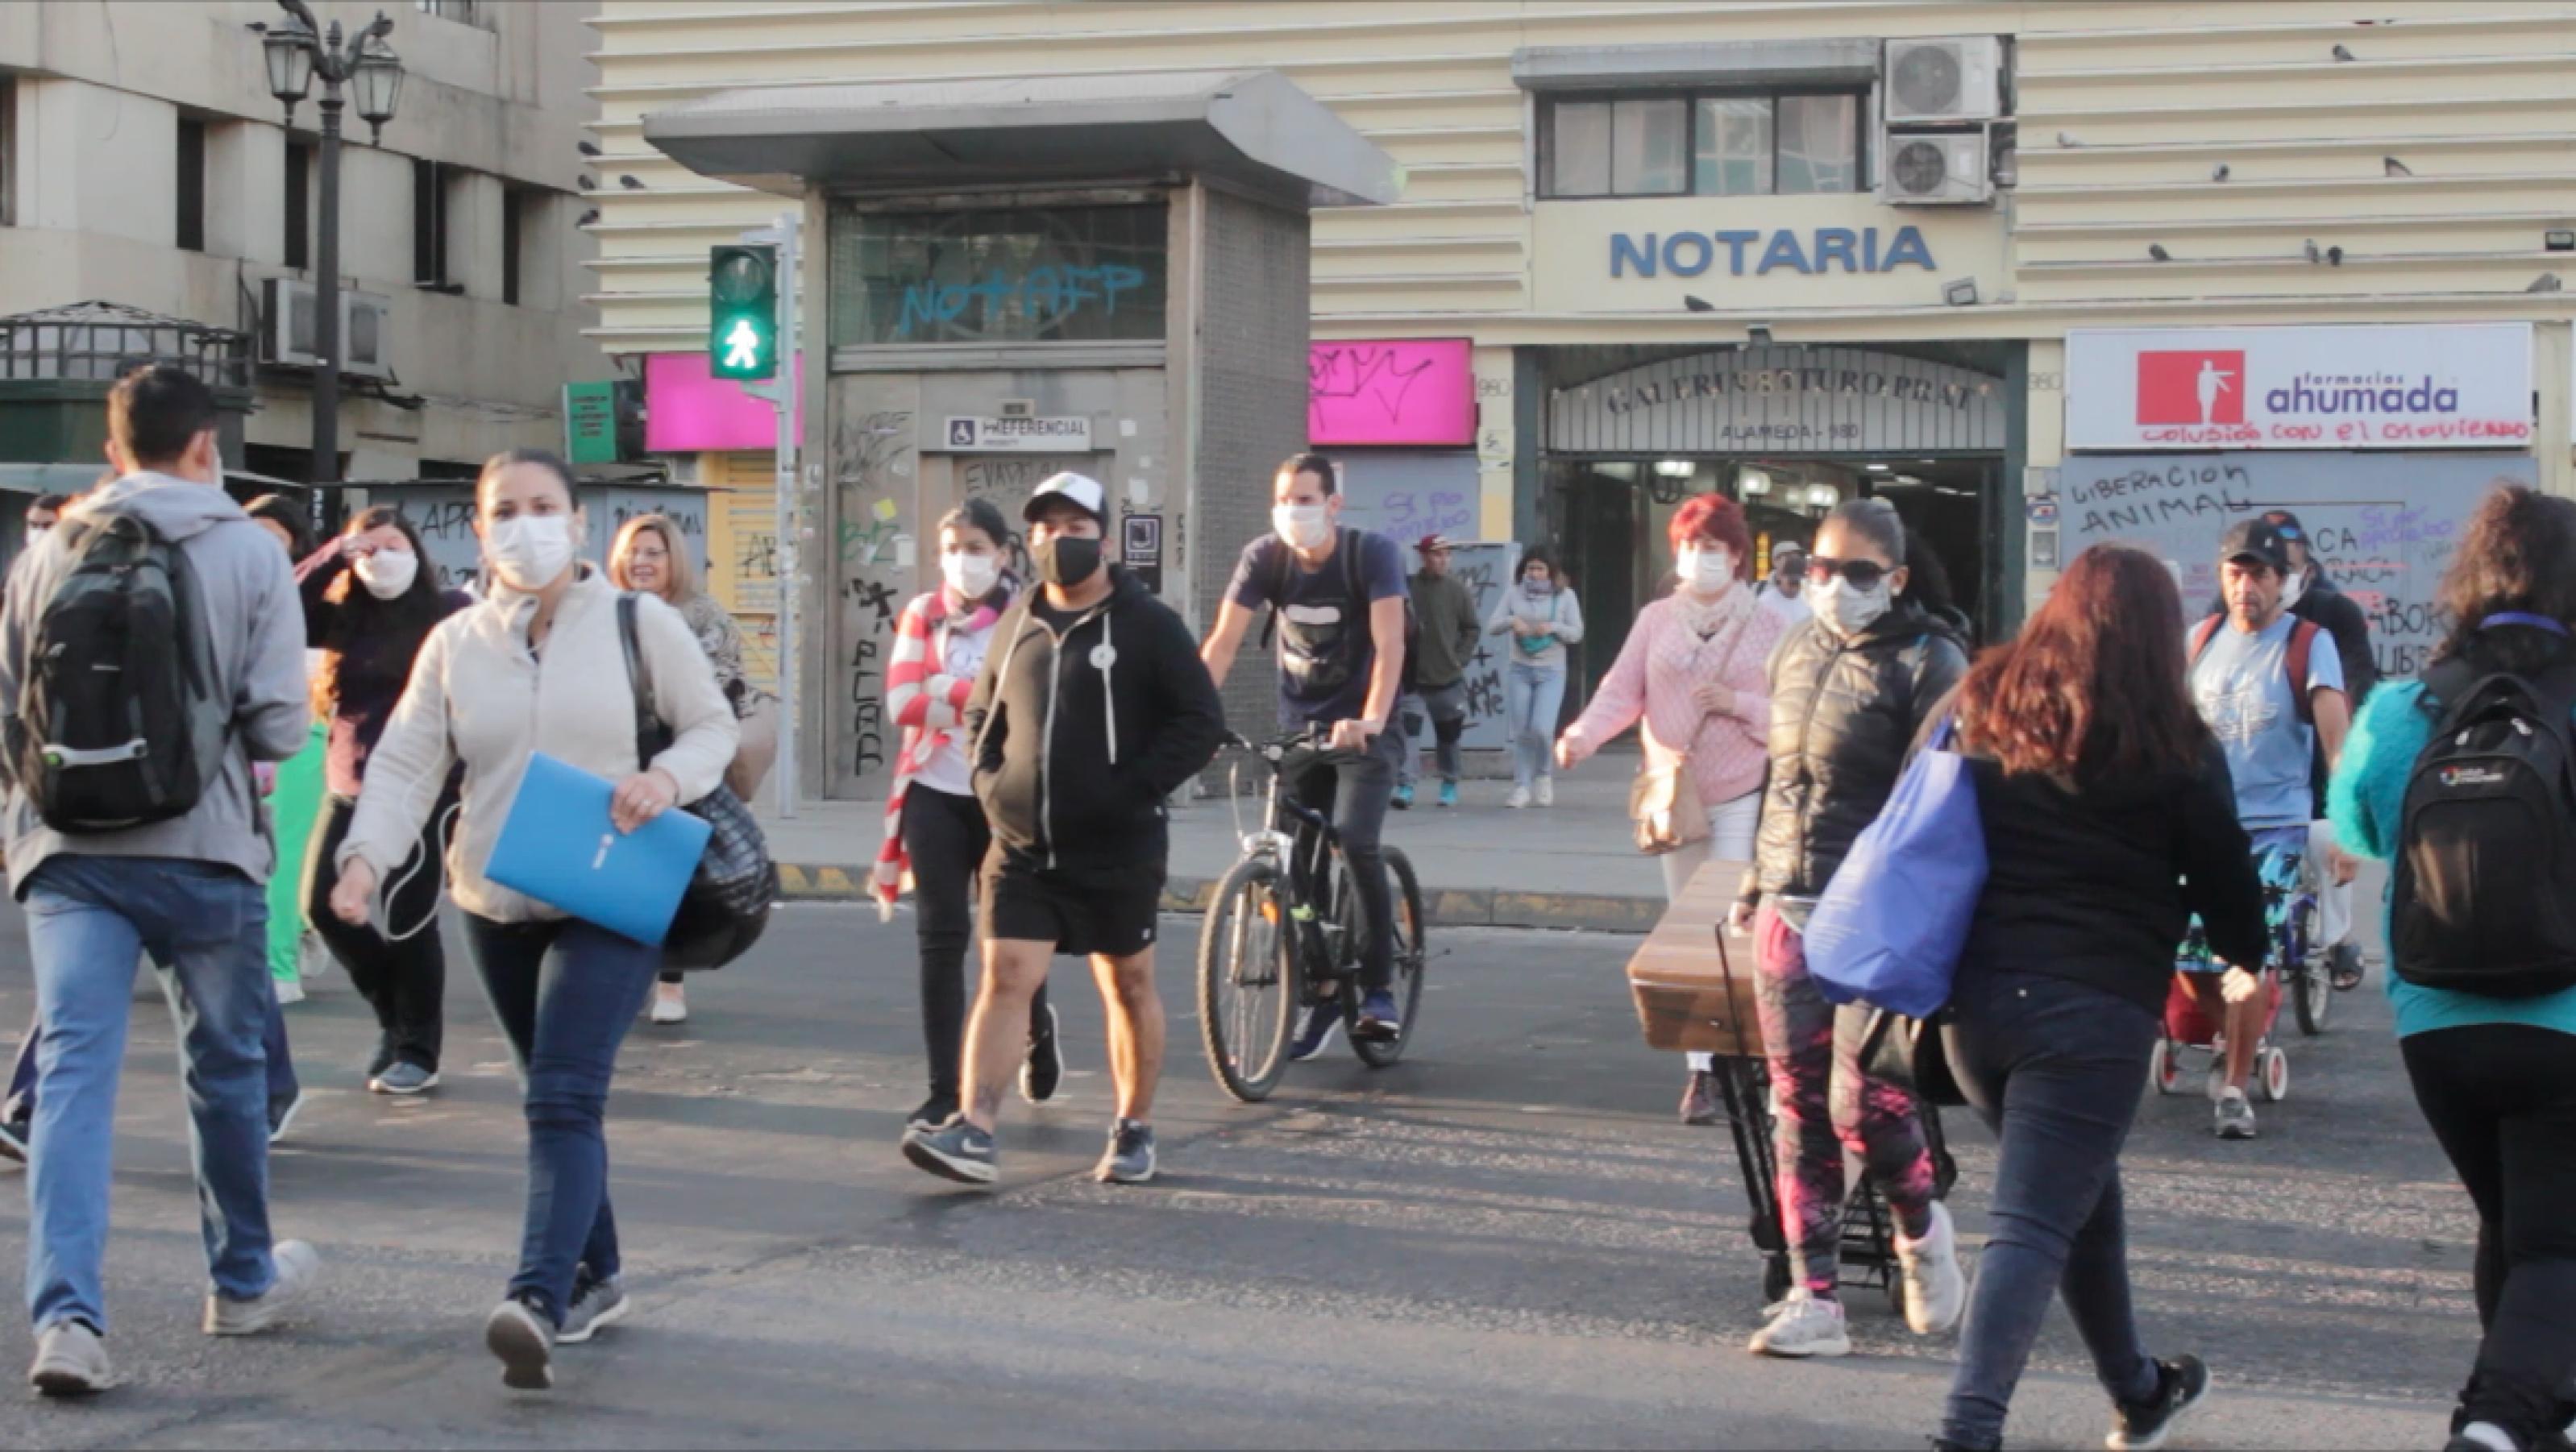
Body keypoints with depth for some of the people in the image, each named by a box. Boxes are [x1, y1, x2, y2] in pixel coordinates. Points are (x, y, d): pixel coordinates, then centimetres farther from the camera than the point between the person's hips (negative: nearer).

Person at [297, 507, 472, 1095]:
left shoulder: (451, 613, -3)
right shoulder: (344, 617, 8)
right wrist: (336, 554, -11)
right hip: (350, 789, 5)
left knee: (410, 919, -3)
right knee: (323, 904, 2)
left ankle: (418, 1053, 12)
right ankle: (394, 1013, 24)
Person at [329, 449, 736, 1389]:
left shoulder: (637, 624, -2)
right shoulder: (455, 644, 5)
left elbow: (713, 725, 5)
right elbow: (405, 765, -1)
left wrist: (668, 777, -16)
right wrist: (367, 855, -19)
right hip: (496, 904, 4)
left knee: (564, 1098, -19)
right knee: (556, 1100, 15)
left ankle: (540, 1302, -30)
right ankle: (595, 1277, 31)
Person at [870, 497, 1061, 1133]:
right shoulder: (922, 616, 5)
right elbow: (903, 702, -6)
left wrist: (945, 690, -17)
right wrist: (988, 694, -12)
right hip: (936, 795, 2)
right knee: (941, 941, -1)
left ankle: (1040, 1033, 41)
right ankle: (945, 1091, 3)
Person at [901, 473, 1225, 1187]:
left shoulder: (1147, 623, -4)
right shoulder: (1019, 621, 10)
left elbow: (1202, 720, -7)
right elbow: (981, 712, 23)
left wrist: (1134, 788, -15)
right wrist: (989, 778, 5)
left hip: (1118, 850, -3)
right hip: (1022, 848, 3)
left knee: (1128, 987, 10)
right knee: (1005, 980, -8)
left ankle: (1135, 1131, 22)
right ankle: (973, 1133, -14)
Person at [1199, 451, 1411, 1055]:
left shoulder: (1372, 553, -16)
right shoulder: (1264, 557, -8)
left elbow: (1389, 644, -27)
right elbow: (1223, 641, -14)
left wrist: (1370, 722, -42)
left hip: (1361, 728, -4)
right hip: (1299, 726, 4)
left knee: (1356, 842, -21)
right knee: (1292, 860, 2)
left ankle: (1379, 990, -10)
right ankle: (1322, 995, 17)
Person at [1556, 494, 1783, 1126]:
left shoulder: (1764, 626, 3)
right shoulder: (1656, 619, 8)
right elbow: (1622, 690, -1)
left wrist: (1737, 704, -16)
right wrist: (1581, 736, -18)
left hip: (1742, 797, -3)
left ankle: (1708, 1067, -9)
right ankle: (1704, 1064, 12)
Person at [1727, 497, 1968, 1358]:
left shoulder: (1927, 664, -5)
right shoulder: (1796, 655, 15)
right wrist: (1755, 884, 24)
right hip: (1789, 913, 6)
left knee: (1864, 1105, -10)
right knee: (1799, 1108, 4)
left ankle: (1921, 1230, 22)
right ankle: (1813, 1300, 8)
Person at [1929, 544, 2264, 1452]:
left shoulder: (1983, 709, 6)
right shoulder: (2176, 749, -2)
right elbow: (2230, 899, 5)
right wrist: (2244, 949, 25)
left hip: (1976, 995, 5)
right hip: (2097, 1010, -5)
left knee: (2081, 1187, 23)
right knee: (2033, 1223, -7)